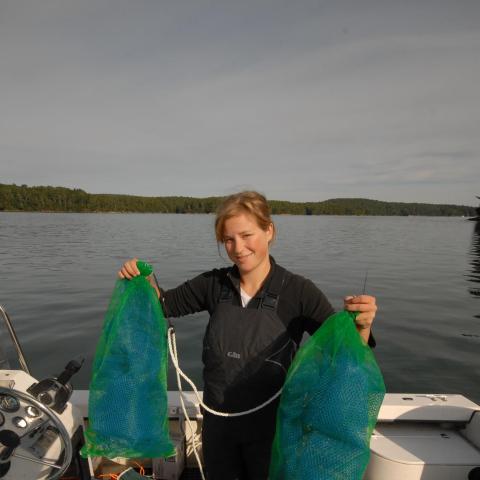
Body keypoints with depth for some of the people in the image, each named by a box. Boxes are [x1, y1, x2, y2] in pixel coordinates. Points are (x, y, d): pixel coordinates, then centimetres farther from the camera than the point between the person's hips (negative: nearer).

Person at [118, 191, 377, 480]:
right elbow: (166, 304, 3)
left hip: (272, 430, -3)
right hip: (219, 425, 3)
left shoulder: (298, 292, -19)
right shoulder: (214, 284, -9)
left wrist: (361, 326, -39)